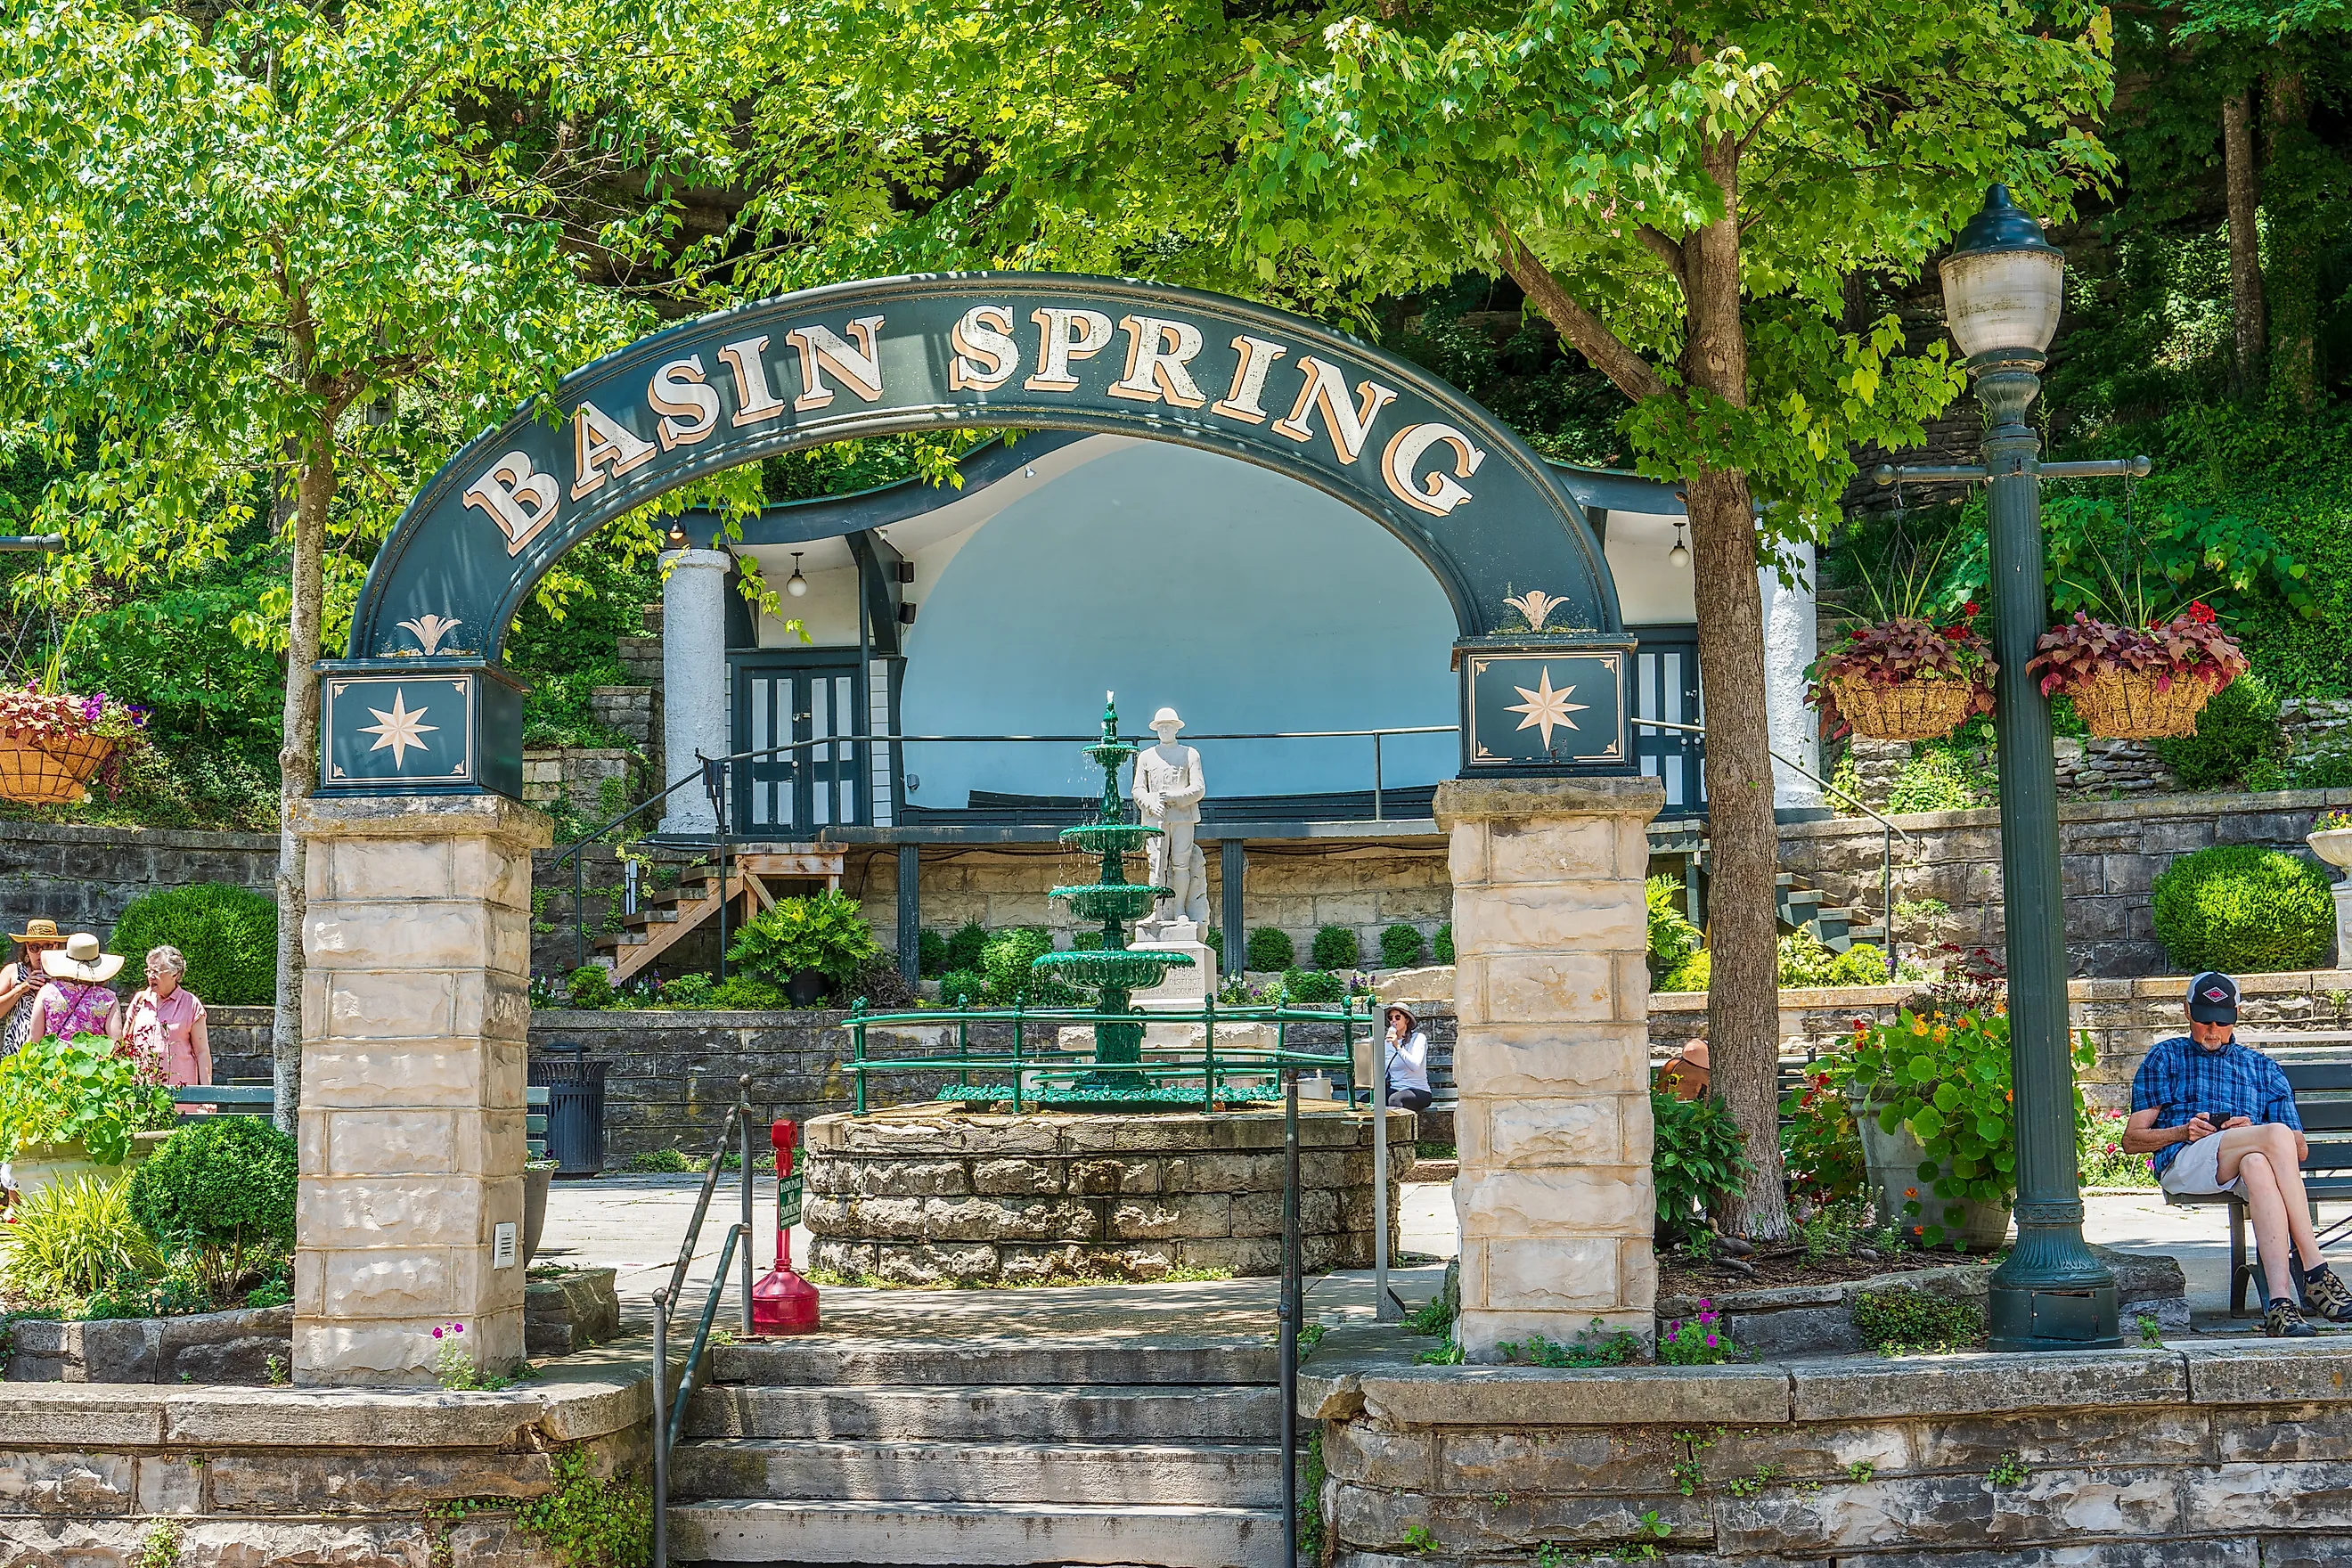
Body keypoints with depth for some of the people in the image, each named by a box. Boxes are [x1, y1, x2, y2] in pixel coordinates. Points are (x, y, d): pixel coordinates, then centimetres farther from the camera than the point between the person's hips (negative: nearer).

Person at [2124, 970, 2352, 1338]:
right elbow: (2132, 1140, 17)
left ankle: (2280, 1304, -55)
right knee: (2277, 1134, -34)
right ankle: (2314, 1274, -41)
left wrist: (2251, 1130, 0)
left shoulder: (2263, 1068, 30)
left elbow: (2300, 1148, 21)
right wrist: (2182, 1132, -3)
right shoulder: (2165, 1057, 25)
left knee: (2256, 1165, -41)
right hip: (2182, 1163, -2)